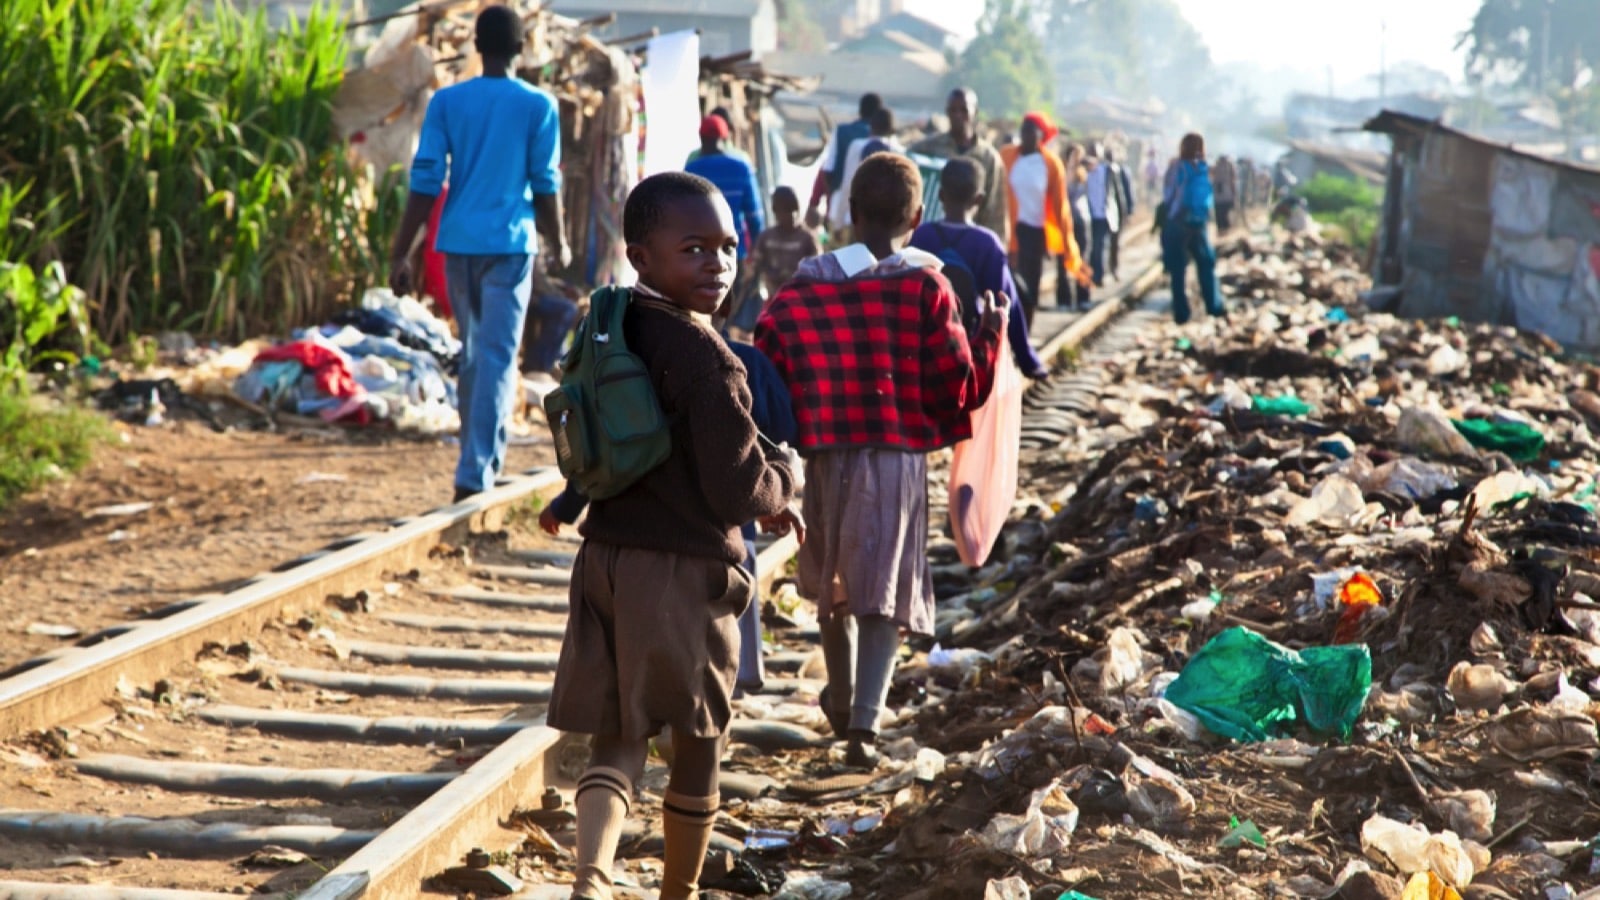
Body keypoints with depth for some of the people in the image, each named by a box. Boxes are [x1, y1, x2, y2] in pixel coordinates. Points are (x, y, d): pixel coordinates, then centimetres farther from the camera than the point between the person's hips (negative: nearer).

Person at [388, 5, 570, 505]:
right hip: (509, 244, -3)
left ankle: (482, 460, 28)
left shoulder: (447, 102, 3)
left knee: (473, 352, 18)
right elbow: (546, 184, 1)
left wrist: (401, 253, 1)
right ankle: (475, 473, -13)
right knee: (498, 358, -4)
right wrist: (557, 245, 16)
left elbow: (425, 181, -1)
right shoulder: (537, 106, -1)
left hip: (458, 243, 3)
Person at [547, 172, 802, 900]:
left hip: (607, 559, 6)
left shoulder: (609, 337, 6)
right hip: (684, 572, -6)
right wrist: (783, 476, 2)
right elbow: (740, 492, -20)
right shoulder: (707, 361, -19)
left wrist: (759, 506, 20)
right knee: (699, 743, 14)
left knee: (618, 734, 10)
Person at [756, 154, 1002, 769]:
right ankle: (864, 723, -18)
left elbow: (767, 367, -2)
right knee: (885, 592, -1)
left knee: (833, 582, 22)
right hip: (899, 458, -3)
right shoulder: (926, 288, -6)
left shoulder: (805, 288, 3)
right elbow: (961, 386, -7)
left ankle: (842, 703, 41)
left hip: (826, 455, 3)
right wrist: (990, 336, 9)